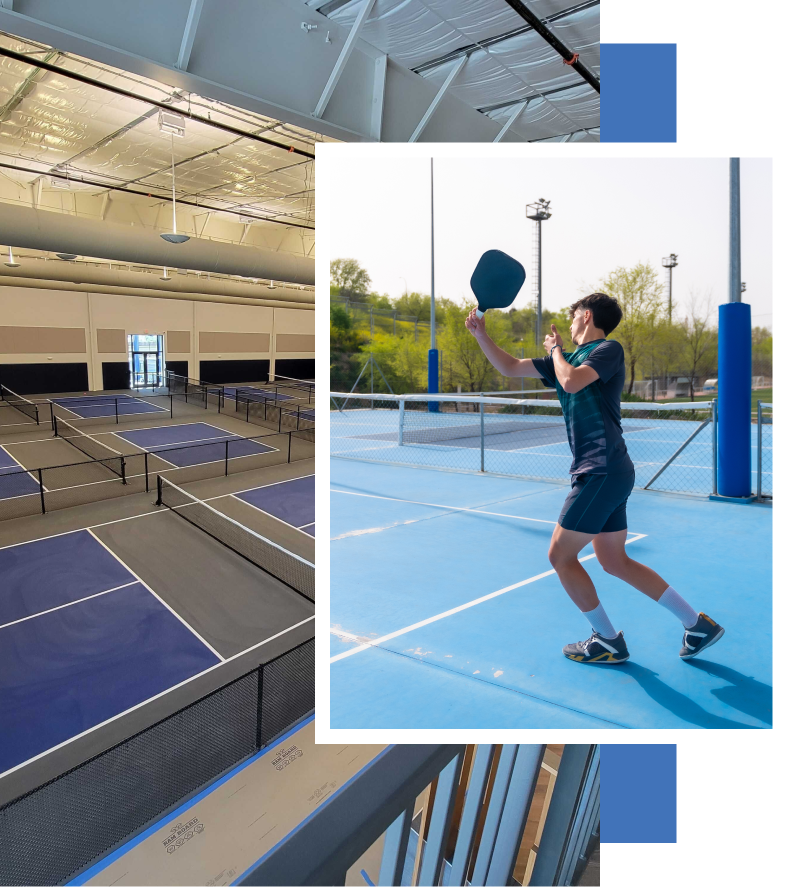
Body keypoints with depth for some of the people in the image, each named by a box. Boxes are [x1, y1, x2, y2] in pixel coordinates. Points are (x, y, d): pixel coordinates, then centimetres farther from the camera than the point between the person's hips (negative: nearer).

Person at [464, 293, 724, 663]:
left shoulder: (609, 348, -5)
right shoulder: (566, 358, 19)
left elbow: (572, 382, -22)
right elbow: (510, 367, 19)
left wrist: (555, 348, -3)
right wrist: (481, 334, 9)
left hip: (603, 471, -9)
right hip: (605, 473, 9)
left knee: (560, 555, -1)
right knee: (614, 561, 14)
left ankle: (608, 641, 13)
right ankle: (698, 624, 24)